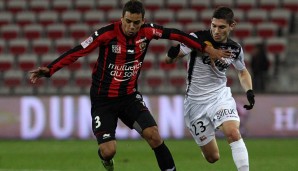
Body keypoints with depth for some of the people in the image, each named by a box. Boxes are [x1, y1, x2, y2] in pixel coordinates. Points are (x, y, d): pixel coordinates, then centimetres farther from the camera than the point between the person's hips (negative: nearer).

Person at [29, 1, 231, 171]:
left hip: (130, 96, 3)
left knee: (153, 135, -17)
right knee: (109, 151, -13)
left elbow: (176, 34, 3)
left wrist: (208, 49, 4)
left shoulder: (147, 32, -9)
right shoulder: (107, 34, -19)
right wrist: (49, 70, -25)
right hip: (103, 100, -3)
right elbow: (77, 52, -18)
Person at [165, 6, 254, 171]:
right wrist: (172, 54, -39)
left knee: (233, 133, -30)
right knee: (212, 157, 4)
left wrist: (249, 91, -1)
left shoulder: (235, 49, -2)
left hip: (220, 96, 2)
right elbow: (169, 60, -15)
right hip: (196, 101, -2)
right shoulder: (197, 38, -14)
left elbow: (243, 72, 18)